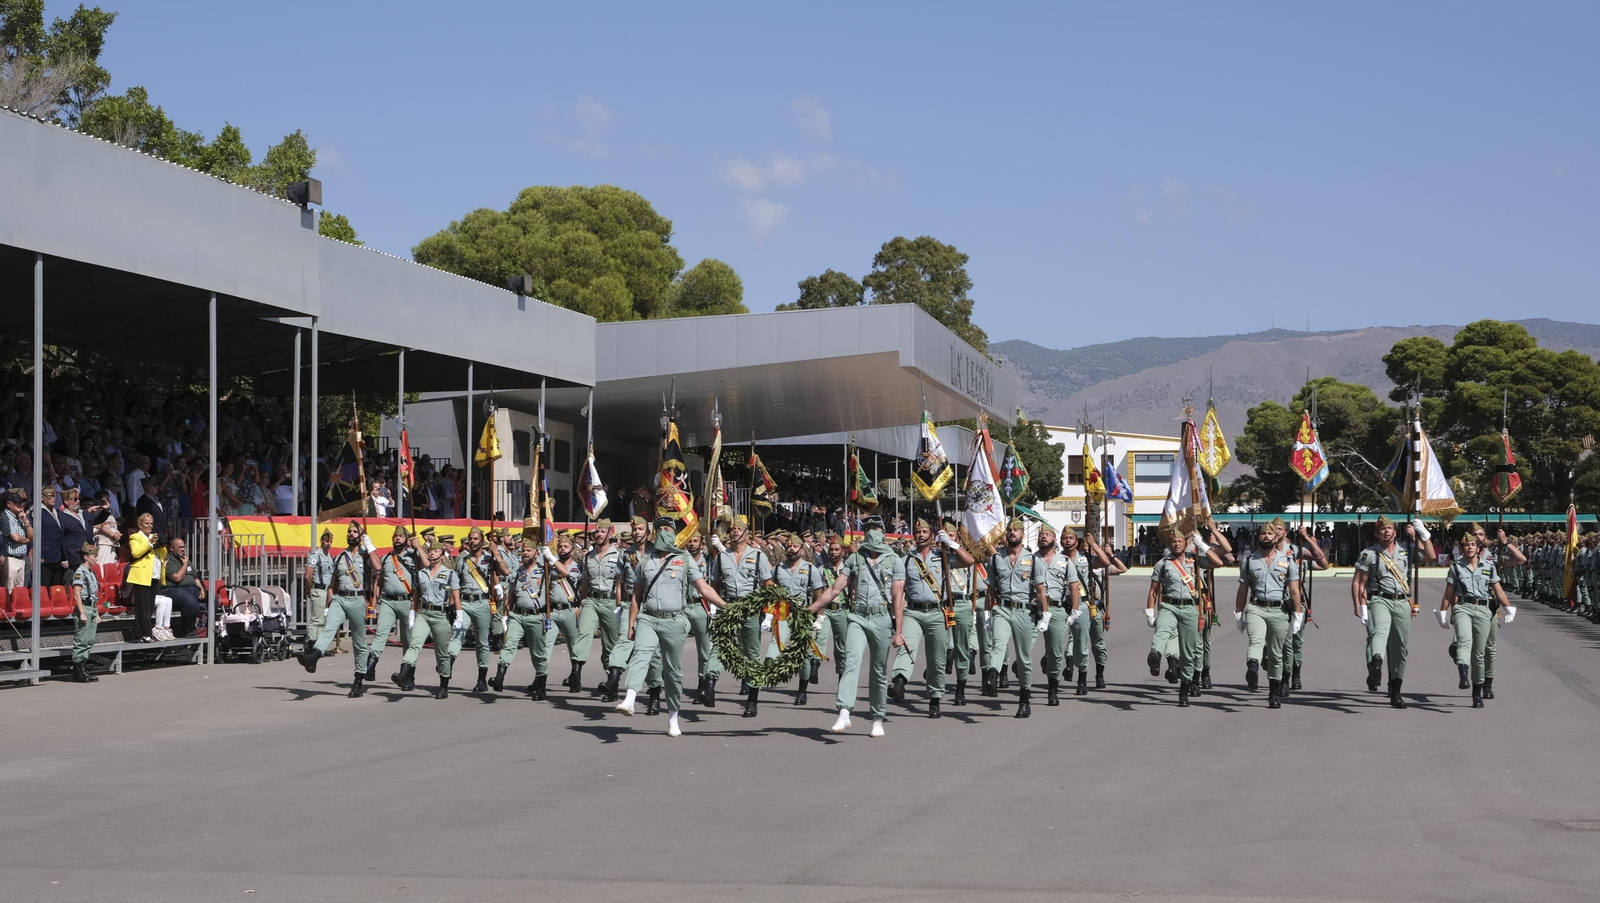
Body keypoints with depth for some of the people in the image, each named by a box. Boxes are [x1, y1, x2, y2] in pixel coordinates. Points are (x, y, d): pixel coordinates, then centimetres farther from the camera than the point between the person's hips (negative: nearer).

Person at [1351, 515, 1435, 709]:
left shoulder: (1406, 552, 15)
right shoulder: (1369, 554, 5)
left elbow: (1430, 555, 11)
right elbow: (1358, 582, 4)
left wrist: (1423, 533, 3)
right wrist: (1359, 607, -5)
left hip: (1402, 603, 4)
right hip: (1380, 600, -4)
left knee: (1399, 648, 6)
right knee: (1379, 631, -34)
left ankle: (1395, 692, 18)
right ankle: (1375, 664, -65)